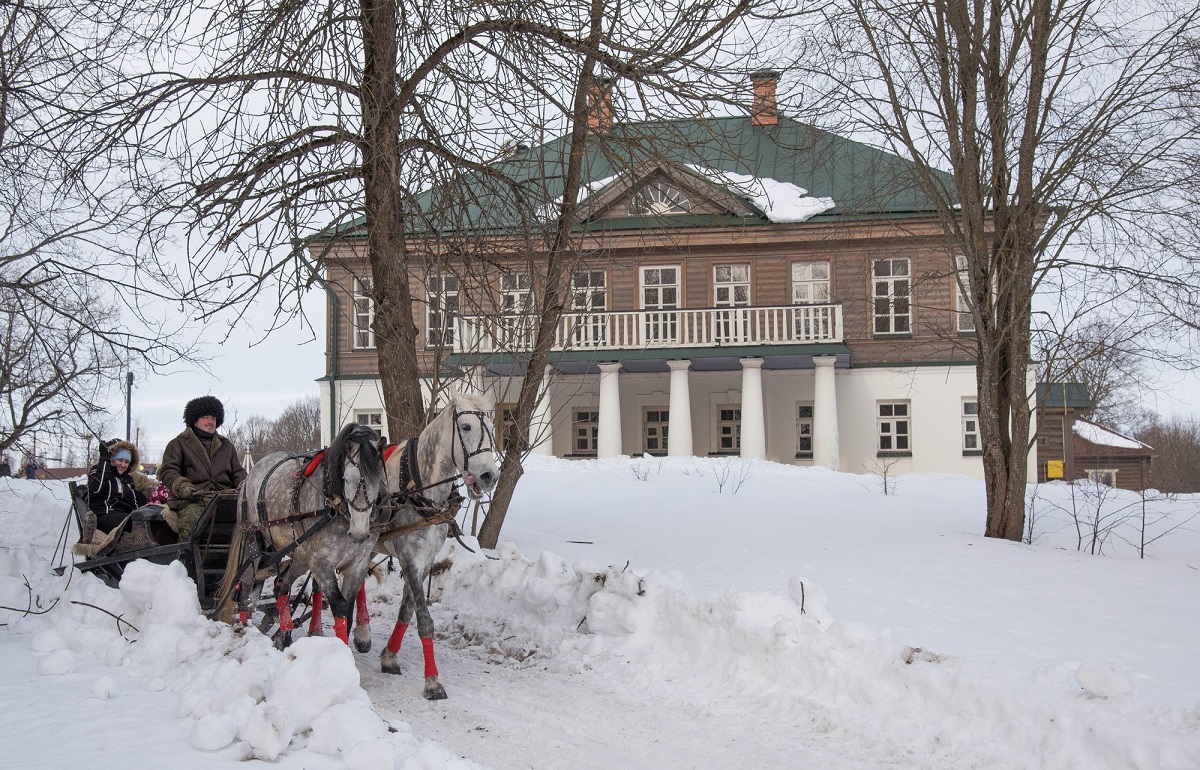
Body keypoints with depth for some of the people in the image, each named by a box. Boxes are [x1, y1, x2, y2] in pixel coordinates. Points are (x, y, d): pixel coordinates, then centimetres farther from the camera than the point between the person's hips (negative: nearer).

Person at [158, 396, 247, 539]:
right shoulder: (178, 444, 16)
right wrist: (183, 488, -17)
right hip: (192, 501, -3)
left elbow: (238, 472, 26)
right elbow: (167, 472, 4)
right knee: (191, 521, -36)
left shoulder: (226, 445, 30)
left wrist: (244, 486, 1)